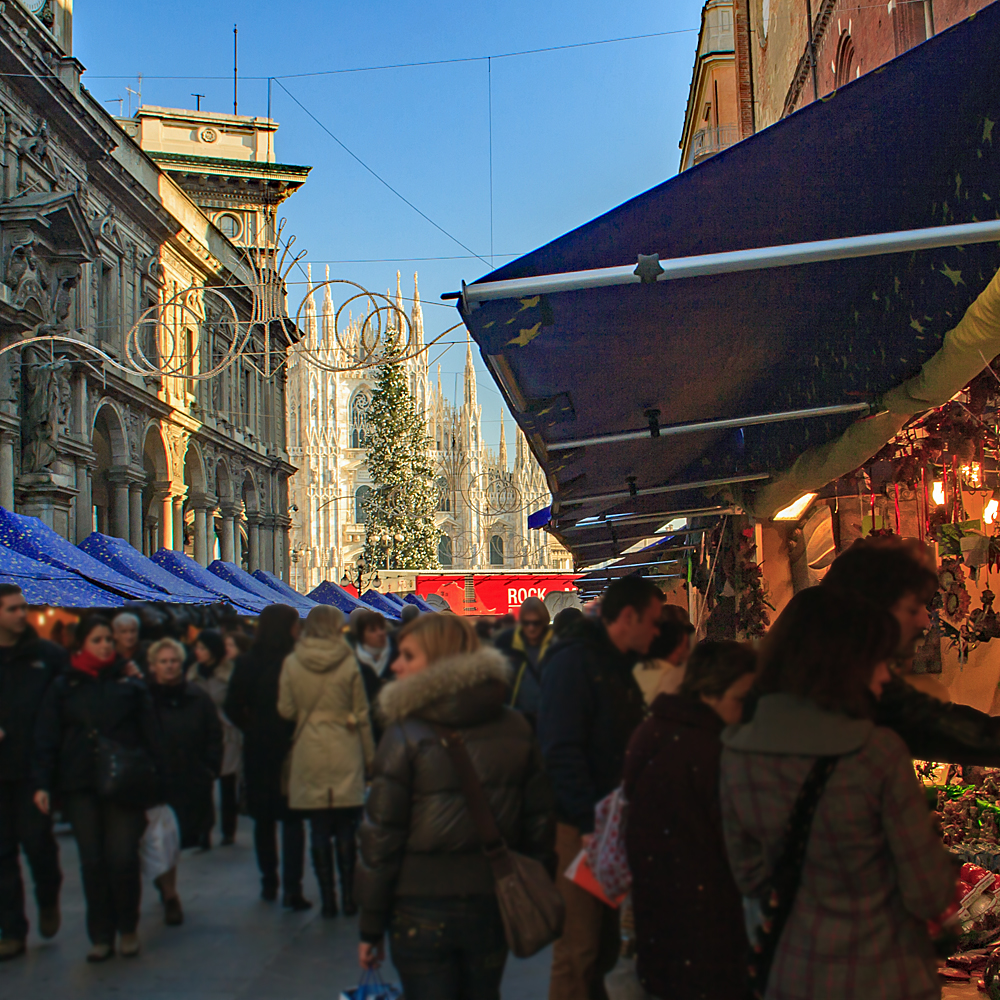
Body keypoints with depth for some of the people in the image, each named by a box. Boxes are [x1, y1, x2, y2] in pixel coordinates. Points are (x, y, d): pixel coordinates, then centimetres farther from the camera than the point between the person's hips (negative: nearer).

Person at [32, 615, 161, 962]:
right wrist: (43, 783, -3)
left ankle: (127, 930, 13)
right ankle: (101, 936, 14)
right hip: (81, 788, 1)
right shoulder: (63, 687, 8)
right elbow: (46, 738, 6)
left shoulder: (130, 684, 6)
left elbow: (150, 736, 6)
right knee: (92, 862, 3)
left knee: (123, 859, -5)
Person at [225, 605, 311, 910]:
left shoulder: (246, 663, -3)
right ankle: (291, 888, -3)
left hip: (258, 749, 4)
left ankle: (269, 883, 22)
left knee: (263, 818, 16)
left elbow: (232, 707, -3)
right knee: (292, 818, 4)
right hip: (289, 748, -3)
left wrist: (253, 729, 6)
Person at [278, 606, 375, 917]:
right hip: (345, 755, -1)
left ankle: (328, 899, 10)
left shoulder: (292, 664, -3)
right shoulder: (349, 664, -6)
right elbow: (361, 716, 0)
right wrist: (369, 758, 9)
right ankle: (348, 897, 12)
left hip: (308, 756, 1)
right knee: (346, 831, 7)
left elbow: (286, 710, 2)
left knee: (319, 831, 7)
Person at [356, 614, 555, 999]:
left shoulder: (406, 735, -11)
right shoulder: (516, 729, 2)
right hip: (493, 909, 4)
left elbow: (381, 835, -10)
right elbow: (538, 823, 6)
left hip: (422, 912, -4)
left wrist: (371, 927, -3)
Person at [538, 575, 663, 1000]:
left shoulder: (619, 667, 16)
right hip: (576, 827, -9)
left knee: (605, 941, 15)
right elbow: (562, 753, -20)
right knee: (578, 948, -5)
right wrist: (591, 824, -22)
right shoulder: (574, 660, -13)